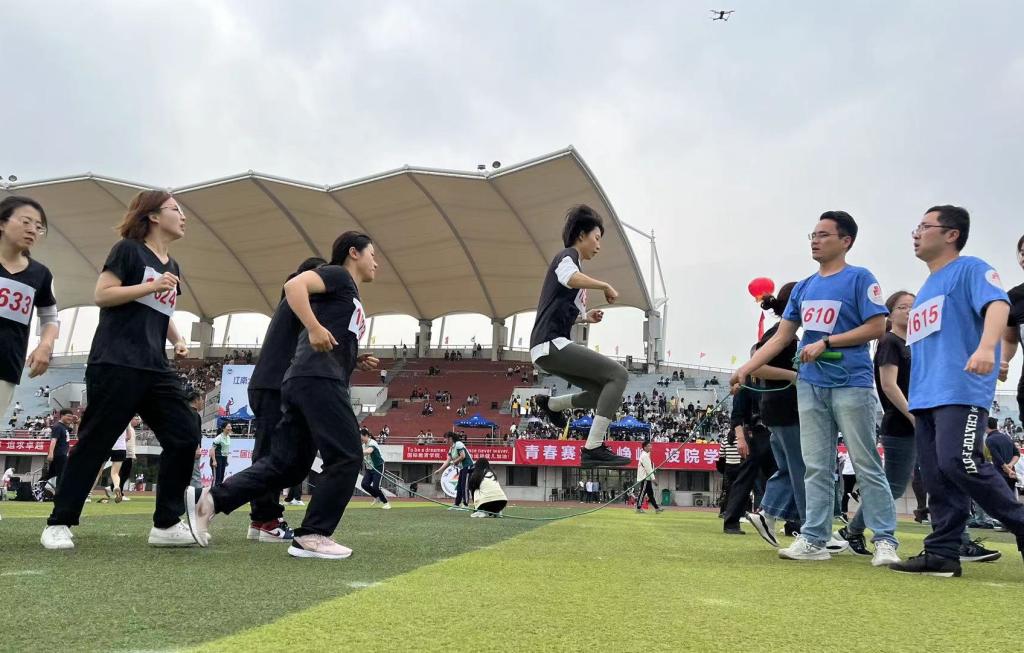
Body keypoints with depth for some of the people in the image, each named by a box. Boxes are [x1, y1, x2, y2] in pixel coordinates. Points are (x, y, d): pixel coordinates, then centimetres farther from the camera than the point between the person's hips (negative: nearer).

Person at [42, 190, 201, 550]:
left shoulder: (172, 267, 20)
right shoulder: (128, 249, -1)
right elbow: (102, 295, -9)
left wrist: (177, 339, 12)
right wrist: (152, 286, -17)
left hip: (155, 368, 8)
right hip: (116, 363, -8)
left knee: (185, 437, -1)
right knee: (95, 442, -3)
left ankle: (166, 524, 6)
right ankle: (58, 523, 11)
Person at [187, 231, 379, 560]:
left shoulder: (351, 296, 31)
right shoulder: (338, 275, 4)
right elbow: (294, 285, -14)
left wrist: (356, 361, 18)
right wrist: (314, 328, -24)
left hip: (304, 382, 10)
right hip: (318, 379, -10)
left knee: (288, 464, 7)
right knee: (346, 457, -8)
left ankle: (209, 499, 6)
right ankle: (312, 536, -5)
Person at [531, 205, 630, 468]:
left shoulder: (569, 259, 27)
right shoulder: (567, 255, -1)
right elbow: (571, 278, -28)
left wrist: (586, 316, 18)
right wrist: (606, 286, -16)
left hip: (551, 347, 10)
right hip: (551, 344, -10)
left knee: (605, 392, 9)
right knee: (618, 374, -17)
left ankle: (551, 404, 20)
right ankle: (593, 449, -20)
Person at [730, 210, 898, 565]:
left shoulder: (860, 278, -2)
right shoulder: (803, 287, 15)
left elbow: (877, 327, -10)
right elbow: (780, 337, 15)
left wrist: (825, 342, -14)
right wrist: (744, 369, 7)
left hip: (851, 385, -6)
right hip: (810, 386, 6)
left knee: (867, 465, -2)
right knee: (816, 468, 7)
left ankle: (885, 540, 6)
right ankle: (814, 539, 11)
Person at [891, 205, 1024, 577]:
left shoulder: (970, 269, 2)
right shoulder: (926, 289, 26)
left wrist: (986, 347, -35)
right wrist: (915, 400, 24)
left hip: (962, 390, -8)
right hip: (925, 396, 8)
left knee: (959, 463, -19)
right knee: (936, 478, 4)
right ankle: (942, 553, 6)